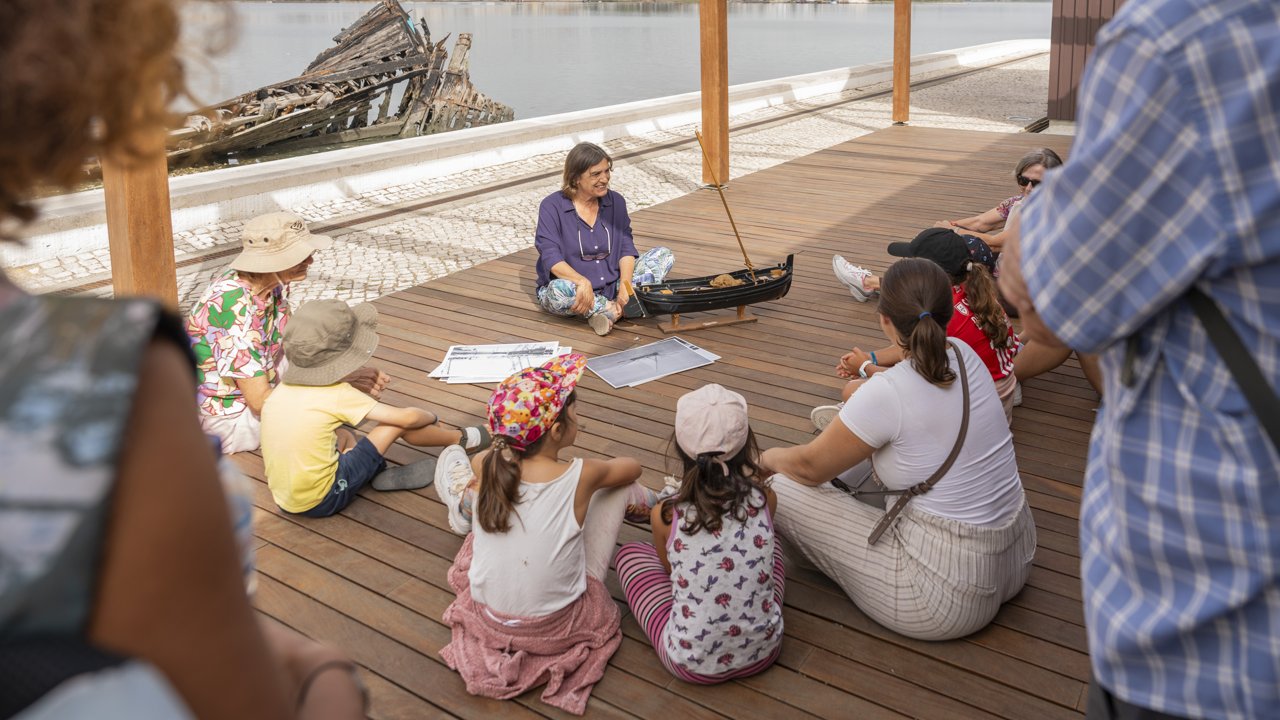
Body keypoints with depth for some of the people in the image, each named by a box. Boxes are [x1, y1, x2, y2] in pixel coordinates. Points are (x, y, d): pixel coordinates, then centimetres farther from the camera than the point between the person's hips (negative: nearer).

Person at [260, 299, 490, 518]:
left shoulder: (282, 390, 2)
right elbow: (407, 418, -10)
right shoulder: (338, 395, -15)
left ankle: (379, 473, 12)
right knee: (397, 422, -1)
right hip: (323, 501, -7)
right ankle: (462, 439, 20)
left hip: (285, 500, 7)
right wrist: (430, 417, 11)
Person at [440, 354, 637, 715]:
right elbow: (632, 467, 5)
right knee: (617, 485, 5)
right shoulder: (582, 476, -19)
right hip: (556, 628, -3)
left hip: (486, 618, 3)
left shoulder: (490, 467, -14)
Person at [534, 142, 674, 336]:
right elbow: (551, 257, -19)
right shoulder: (552, 206, -9)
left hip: (612, 286, 5)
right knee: (558, 291, -40)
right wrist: (582, 282, -37)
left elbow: (626, 248, 0)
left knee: (664, 254, -10)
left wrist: (625, 283, -21)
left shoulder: (615, 201, 5)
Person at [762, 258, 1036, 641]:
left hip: (954, 594, -8)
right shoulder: (965, 356, -4)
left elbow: (810, 466, -8)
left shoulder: (886, 393, -24)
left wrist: (767, 458, 12)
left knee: (781, 490, -2)